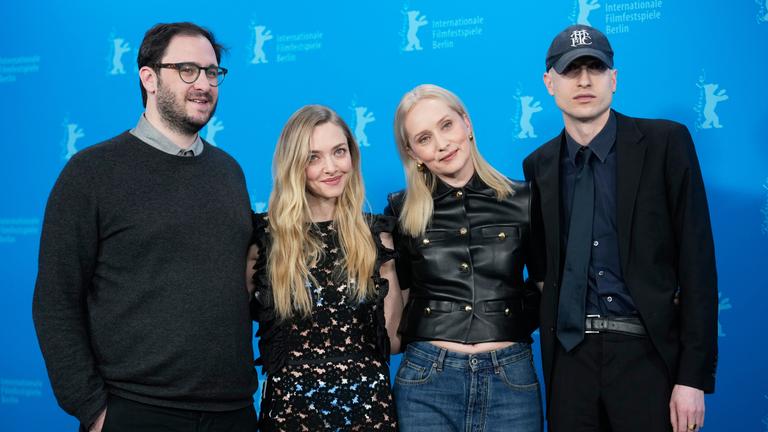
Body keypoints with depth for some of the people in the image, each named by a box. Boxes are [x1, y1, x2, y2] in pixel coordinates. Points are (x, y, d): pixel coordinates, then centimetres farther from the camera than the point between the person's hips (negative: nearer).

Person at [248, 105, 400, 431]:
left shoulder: (376, 235, 2)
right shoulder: (265, 235, -4)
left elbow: (391, 334, 4)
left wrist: (390, 267, -3)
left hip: (369, 402, 2)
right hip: (292, 403, -2)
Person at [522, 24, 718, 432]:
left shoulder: (665, 142, -3)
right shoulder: (539, 164, 7)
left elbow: (697, 259, -6)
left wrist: (694, 376, -11)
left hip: (648, 352, -3)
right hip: (570, 356, 3)